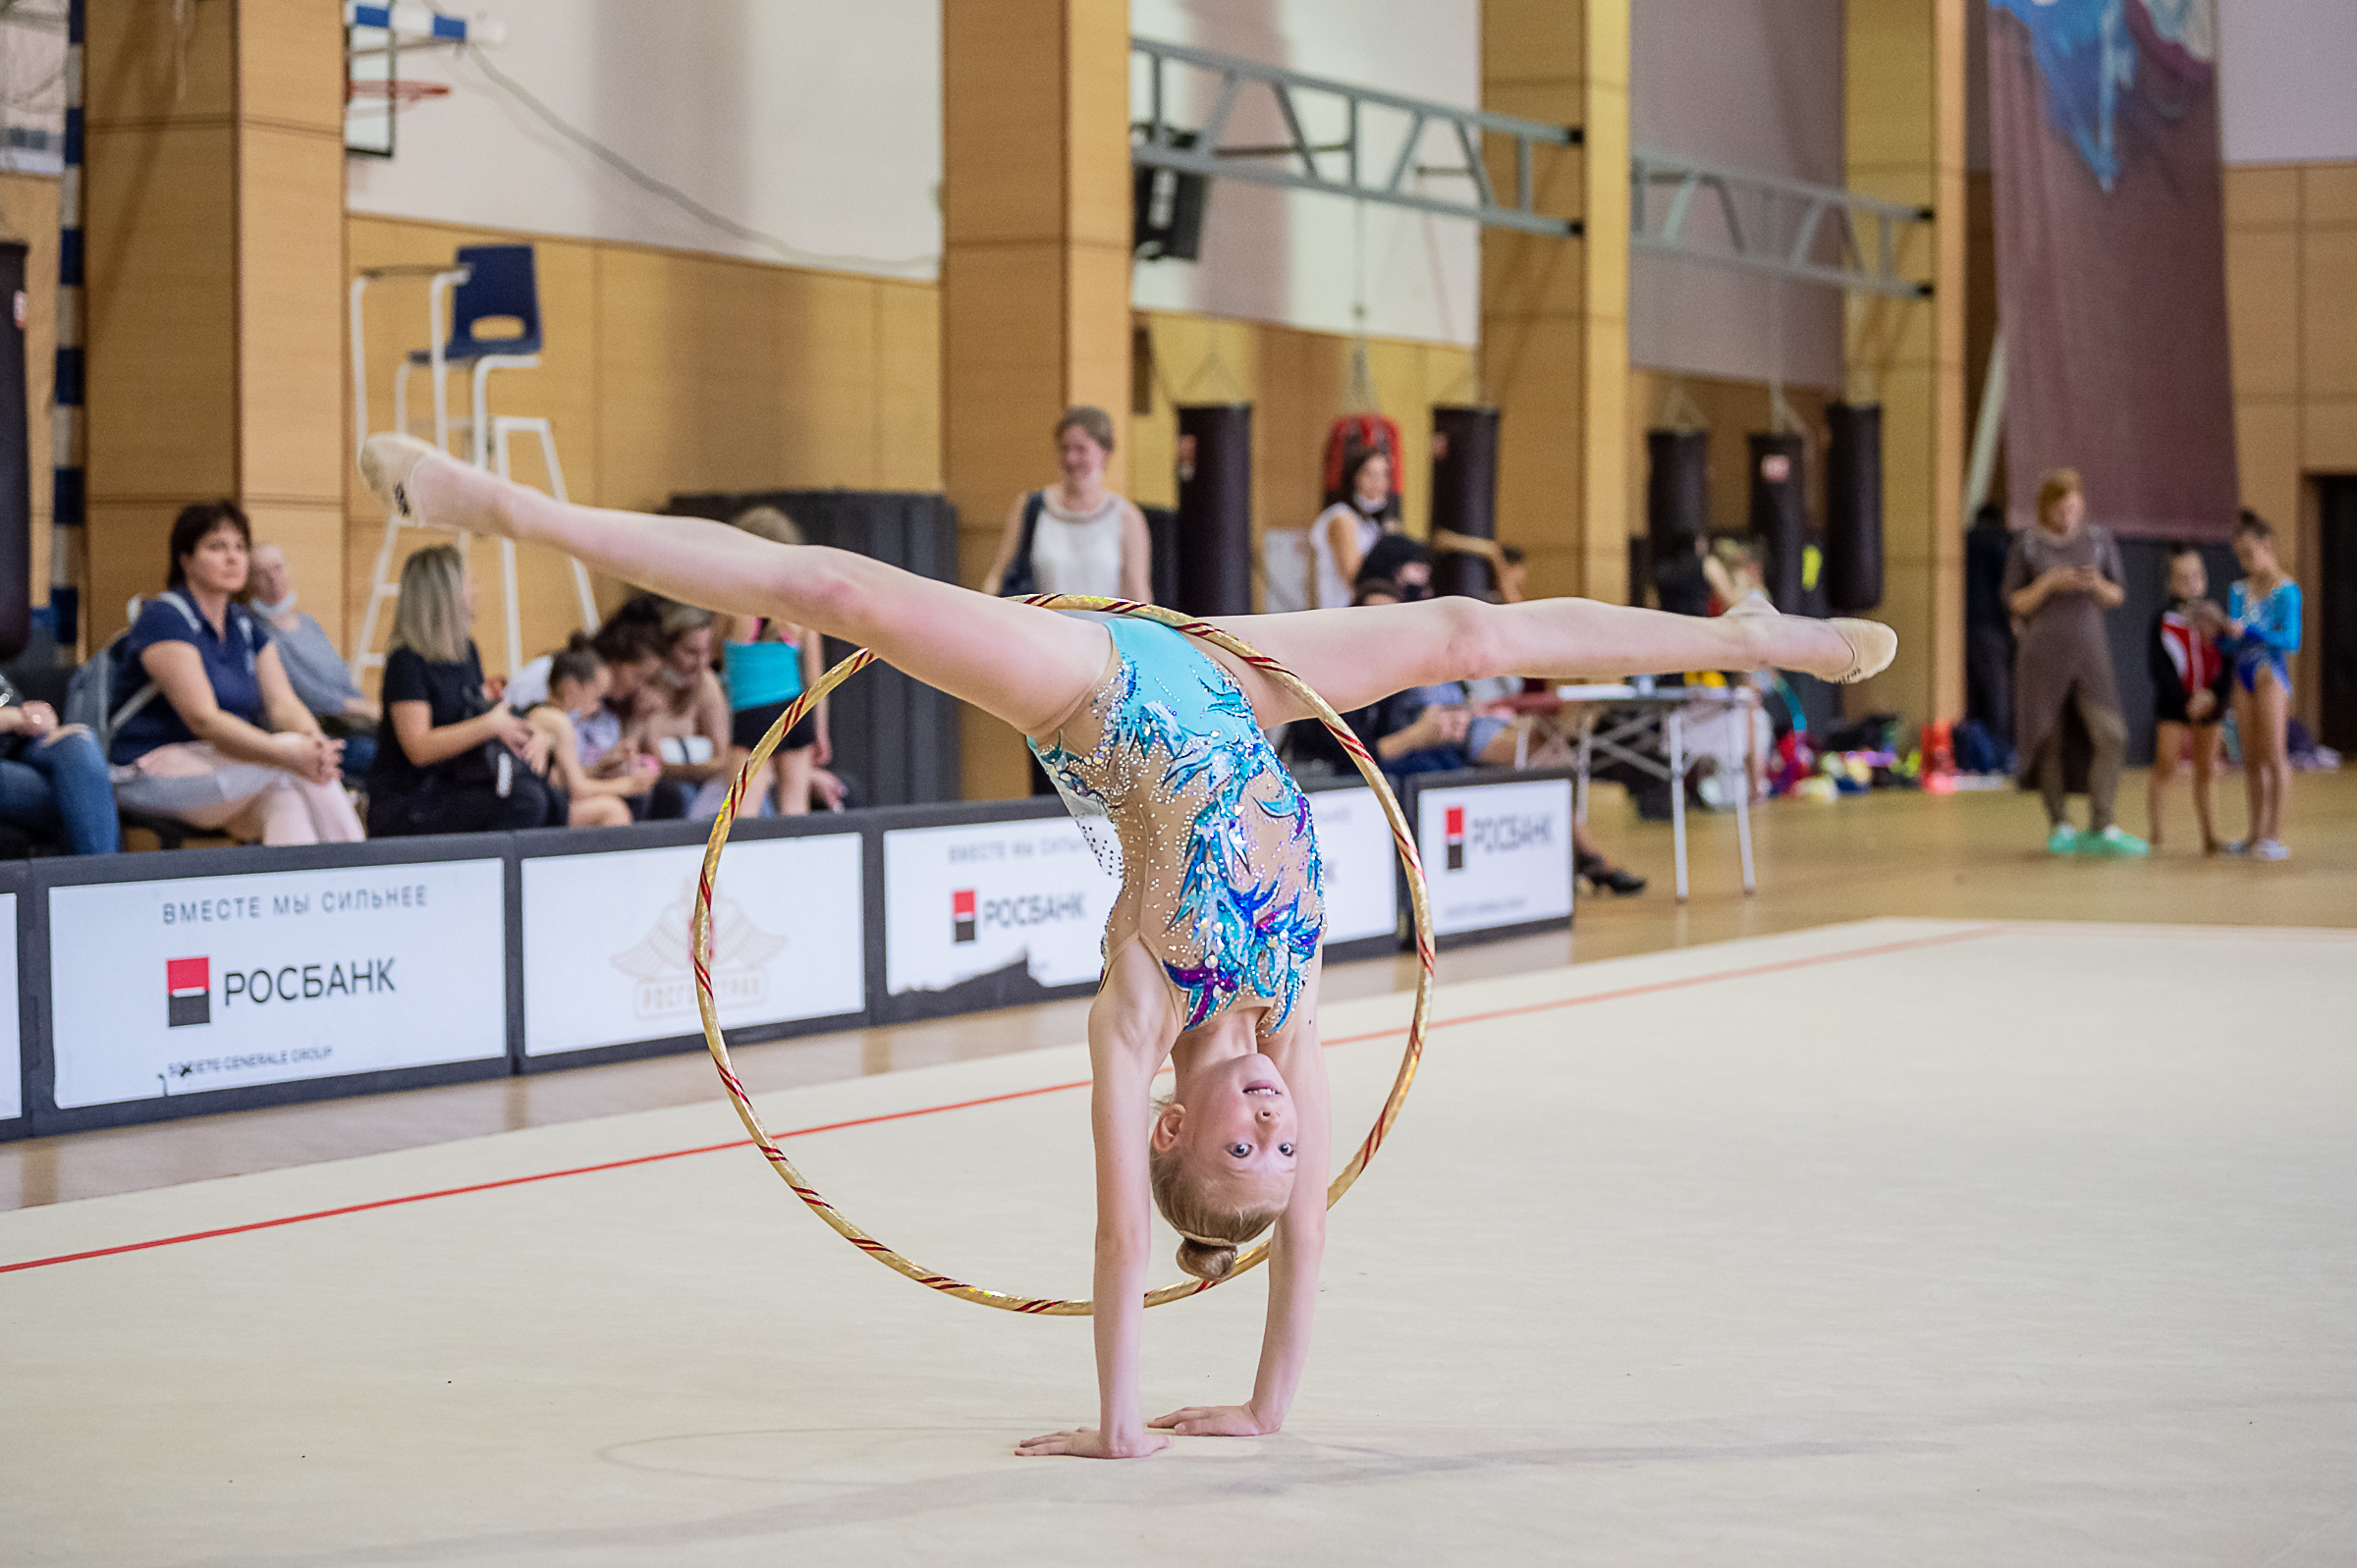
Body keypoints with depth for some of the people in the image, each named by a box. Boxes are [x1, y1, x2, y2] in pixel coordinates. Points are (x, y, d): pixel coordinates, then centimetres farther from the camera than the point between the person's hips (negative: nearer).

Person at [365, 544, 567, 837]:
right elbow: (418, 749, -20)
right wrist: (489, 726, -25)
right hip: (407, 803, -8)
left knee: (555, 805, -13)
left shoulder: (465, 651, 15)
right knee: (524, 802, -28)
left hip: (453, 785, 8)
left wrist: (535, 734, -3)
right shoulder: (407, 661, -12)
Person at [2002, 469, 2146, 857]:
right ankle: (2059, 828, 15)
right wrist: (2048, 583, -18)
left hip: (2089, 654, 2)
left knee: (2110, 737, -10)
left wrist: (2098, 585, -14)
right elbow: (2015, 604, -1)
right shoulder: (2026, 545, 0)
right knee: (2049, 740, 1)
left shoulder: (2098, 539, 4)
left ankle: (2101, 829, -6)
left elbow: (2116, 596, 8)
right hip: (2043, 652, -2)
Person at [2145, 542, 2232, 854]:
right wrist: (2186, 702, -15)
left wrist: (2213, 694, -15)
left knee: (2205, 772, 6)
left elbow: (2229, 664, 2)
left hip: (2209, 704, 2)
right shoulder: (2163, 619, -2)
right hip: (2172, 705, -2)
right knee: (2166, 770, -6)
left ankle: (2210, 836, 9)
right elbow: (2159, 667, -8)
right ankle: (2153, 832, 4)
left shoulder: (2216, 617, 5)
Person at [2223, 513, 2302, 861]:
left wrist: (2247, 630, -22)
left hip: (2271, 675, -6)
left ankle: (2275, 835, -4)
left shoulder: (2286, 591, -7)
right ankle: (2255, 834, 14)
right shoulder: (2238, 591, 12)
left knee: (2273, 754, -5)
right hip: (2243, 676, 6)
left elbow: (2290, 641, -14)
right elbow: (2228, 644, 12)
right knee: (2251, 759, 8)